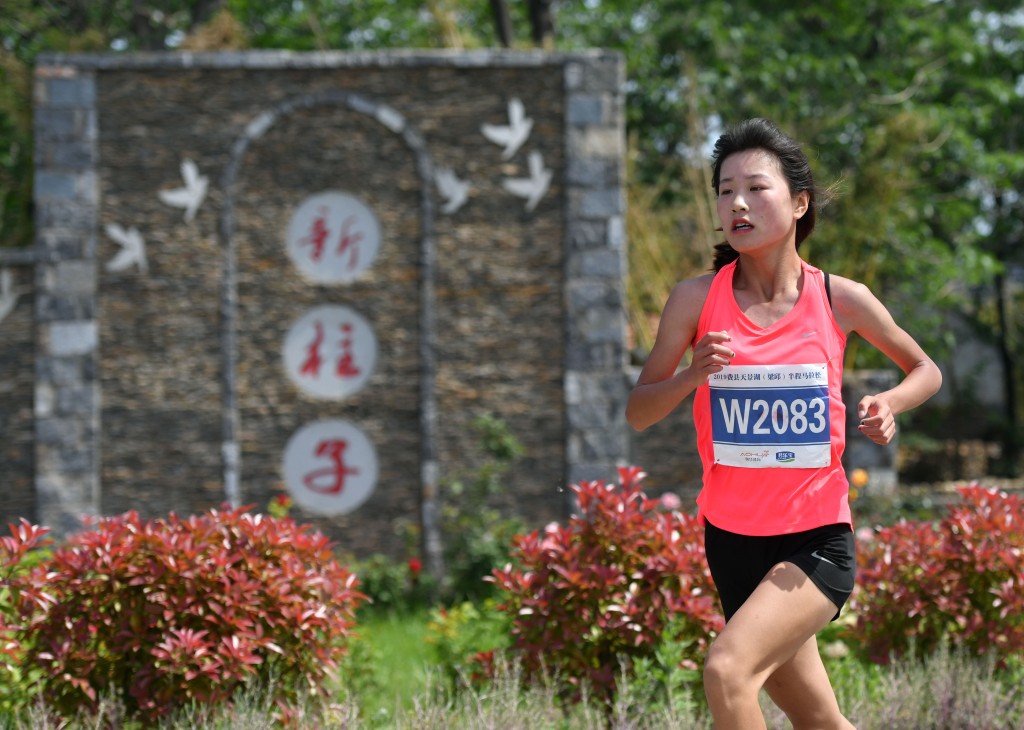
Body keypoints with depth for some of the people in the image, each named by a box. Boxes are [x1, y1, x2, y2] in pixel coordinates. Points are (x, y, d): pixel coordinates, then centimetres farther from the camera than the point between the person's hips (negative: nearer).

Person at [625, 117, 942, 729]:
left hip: (818, 539, -3)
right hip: (732, 537, 3)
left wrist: (889, 404, -11)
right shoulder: (696, 298, -5)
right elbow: (636, 414, -1)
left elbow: (926, 371, 10)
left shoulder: (841, 299, -6)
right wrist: (692, 376, -20)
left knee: (728, 668, -27)